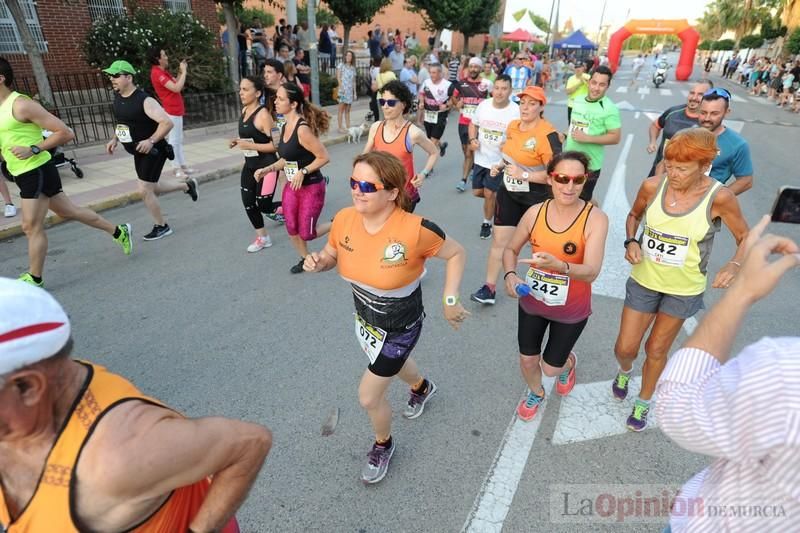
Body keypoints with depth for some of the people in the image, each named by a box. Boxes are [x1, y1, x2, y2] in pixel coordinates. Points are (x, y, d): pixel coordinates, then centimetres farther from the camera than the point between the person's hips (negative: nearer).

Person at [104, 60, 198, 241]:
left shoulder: (144, 101, -21)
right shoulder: (117, 96, 5)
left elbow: (167, 123, -27)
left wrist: (151, 141, -32)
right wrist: (115, 139, 9)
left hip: (153, 151, -9)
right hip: (138, 152, 9)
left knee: (144, 190, -7)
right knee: (153, 187, 17)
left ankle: (162, 226, 12)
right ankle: (187, 185, 40)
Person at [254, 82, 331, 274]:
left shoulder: (302, 129, -23)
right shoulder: (285, 127, 4)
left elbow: (324, 157, -22)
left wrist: (303, 172, -23)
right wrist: (267, 169, 3)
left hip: (311, 187, -8)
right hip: (291, 186, 8)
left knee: (307, 234, 0)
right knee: (292, 230, 7)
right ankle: (305, 259, 31)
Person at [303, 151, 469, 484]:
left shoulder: (416, 230, -34)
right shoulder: (344, 219, -19)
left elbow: (456, 254, -16)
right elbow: (331, 255, 0)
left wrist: (450, 300, -18)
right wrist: (316, 262, -22)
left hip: (400, 327, -6)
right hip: (365, 318, 6)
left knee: (369, 397, 4)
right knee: (391, 363, 33)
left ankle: (383, 445, 40)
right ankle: (422, 387, 70)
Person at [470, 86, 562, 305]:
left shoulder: (548, 135, -22)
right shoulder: (512, 126, 1)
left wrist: (524, 175, -27)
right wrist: (500, 166, 2)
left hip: (536, 198, -5)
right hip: (508, 192, 6)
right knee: (499, 239, 4)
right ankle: (489, 287, 14)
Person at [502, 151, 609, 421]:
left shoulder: (595, 218, -22)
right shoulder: (535, 212, -12)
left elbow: (591, 272, -29)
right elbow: (511, 249, 2)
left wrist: (557, 265, -48)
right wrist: (510, 275, -18)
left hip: (571, 310, -2)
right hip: (531, 302, 3)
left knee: (551, 367, 13)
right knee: (527, 359, 17)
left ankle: (568, 363, 53)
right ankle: (535, 393, 52)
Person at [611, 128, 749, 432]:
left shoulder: (719, 198, -20)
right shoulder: (652, 186, -15)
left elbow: (745, 237, -6)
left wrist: (735, 265, -24)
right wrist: (631, 241, -13)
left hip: (684, 289, -1)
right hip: (644, 280, 2)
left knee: (657, 350, 15)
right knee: (625, 348, 8)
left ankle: (644, 402, 43)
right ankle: (625, 371, 47)